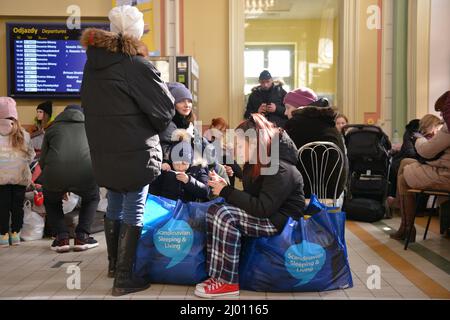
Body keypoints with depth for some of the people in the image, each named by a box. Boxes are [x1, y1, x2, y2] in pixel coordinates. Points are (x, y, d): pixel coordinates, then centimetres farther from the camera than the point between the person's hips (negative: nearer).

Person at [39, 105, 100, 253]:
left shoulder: (52, 128, 28)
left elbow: (42, 160, 26)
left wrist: (58, 186, 40)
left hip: (54, 173, 0)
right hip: (85, 172, 0)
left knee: (51, 201, 33)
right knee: (92, 198, 33)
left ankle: (61, 238, 19)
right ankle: (82, 237, 20)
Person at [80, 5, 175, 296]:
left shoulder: (93, 63, 6)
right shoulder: (137, 66, -16)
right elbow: (165, 109, -11)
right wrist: (152, 131, 8)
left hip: (104, 151, 7)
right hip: (135, 153, -7)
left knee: (114, 206, 20)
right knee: (134, 211, 2)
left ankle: (114, 264, 35)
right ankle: (124, 278, 7)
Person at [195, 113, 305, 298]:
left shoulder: (279, 169, -21)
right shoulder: (254, 164, 8)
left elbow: (263, 209, -27)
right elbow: (251, 200, 6)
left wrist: (226, 191, -22)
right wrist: (224, 188, -10)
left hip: (282, 221, -9)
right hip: (265, 214, 9)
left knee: (225, 215, -26)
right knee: (214, 211, -9)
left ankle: (228, 282, -16)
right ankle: (216, 275, -11)